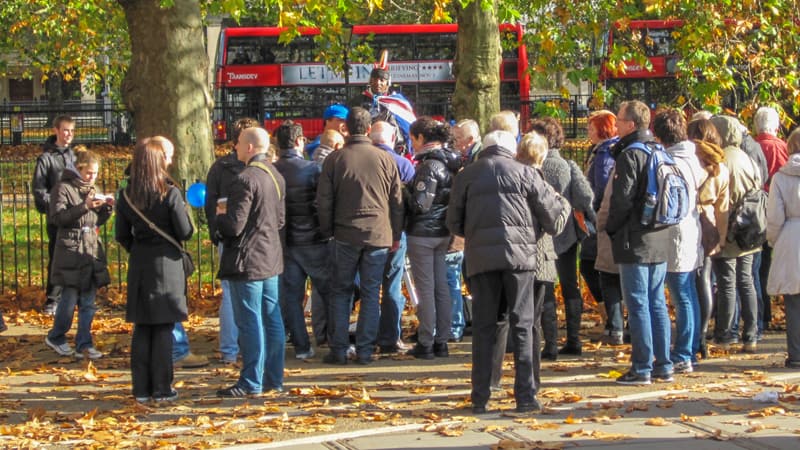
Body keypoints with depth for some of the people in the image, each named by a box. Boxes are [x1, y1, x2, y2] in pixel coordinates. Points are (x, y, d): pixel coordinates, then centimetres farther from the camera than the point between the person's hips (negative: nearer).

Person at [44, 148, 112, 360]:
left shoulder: (93, 189, 15)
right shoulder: (63, 188, -6)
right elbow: (57, 217, -17)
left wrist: (106, 208, 0)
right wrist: (84, 207, -24)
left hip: (92, 250, 6)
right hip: (70, 251, -6)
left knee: (88, 302, 6)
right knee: (70, 299, -2)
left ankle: (84, 344, 11)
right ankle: (56, 338, 17)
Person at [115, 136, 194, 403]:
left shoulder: (126, 196, 0)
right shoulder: (170, 194, -13)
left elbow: (121, 236, 5)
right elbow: (185, 233, -10)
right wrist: (183, 212, 8)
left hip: (139, 267, 4)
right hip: (167, 264, -4)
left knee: (141, 328, 10)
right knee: (164, 328, 3)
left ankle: (141, 389, 12)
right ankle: (161, 389, 4)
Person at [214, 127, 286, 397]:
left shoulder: (246, 179, -19)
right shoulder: (276, 176, 10)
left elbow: (234, 225, -20)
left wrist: (220, 215, -1)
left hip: (247, 260, -9)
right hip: (271, 258, 9)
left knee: (249, 323, -4)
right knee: (272, 320, 11)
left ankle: (251, 382, -1)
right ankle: (274, 379, 17)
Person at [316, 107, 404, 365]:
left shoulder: (335, 160, -3)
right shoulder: (385, 160, 1)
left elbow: (324, 201, 1)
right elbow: (397, 201, 6)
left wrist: (327, 232, 12)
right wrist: (396, 235, 14)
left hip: (345, 235, -1)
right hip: (379, 236, 1)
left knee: (341, 292, 8)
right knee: (371, 293, 6)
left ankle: (338, 350, 5)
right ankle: (365, 351, 5)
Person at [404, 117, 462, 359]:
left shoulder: (429, 165, -18)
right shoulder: (449, 163, 8)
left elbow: (420, 203, -20)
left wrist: (404, 196, -3)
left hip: (422, 233, -8)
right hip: (443, 232, 8)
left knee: (425, 289, -3)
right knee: (442, 287, 11)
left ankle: (426, 344, 0)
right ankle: (442, 342, 15)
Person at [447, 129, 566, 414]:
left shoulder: (466, 176, 9)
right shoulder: (524, 173, 5)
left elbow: (453, 222, 11)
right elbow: (551, 212, 6)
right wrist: (546, 231, 28)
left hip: (480, 257, 1)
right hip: (519, 254, -1)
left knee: (483, 327, 5)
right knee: (522, 325, 2)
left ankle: (480, 399, 5)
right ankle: (525, 396, -1)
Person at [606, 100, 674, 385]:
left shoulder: (630, 155, -14)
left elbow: (622, 199, -16)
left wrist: (611, 228, -2)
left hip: (635, 242, -8)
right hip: (659, 240, 8)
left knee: (637, 305, -4)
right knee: (657, 302, 12)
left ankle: (642, 368, -2)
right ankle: (663, 365, 14)